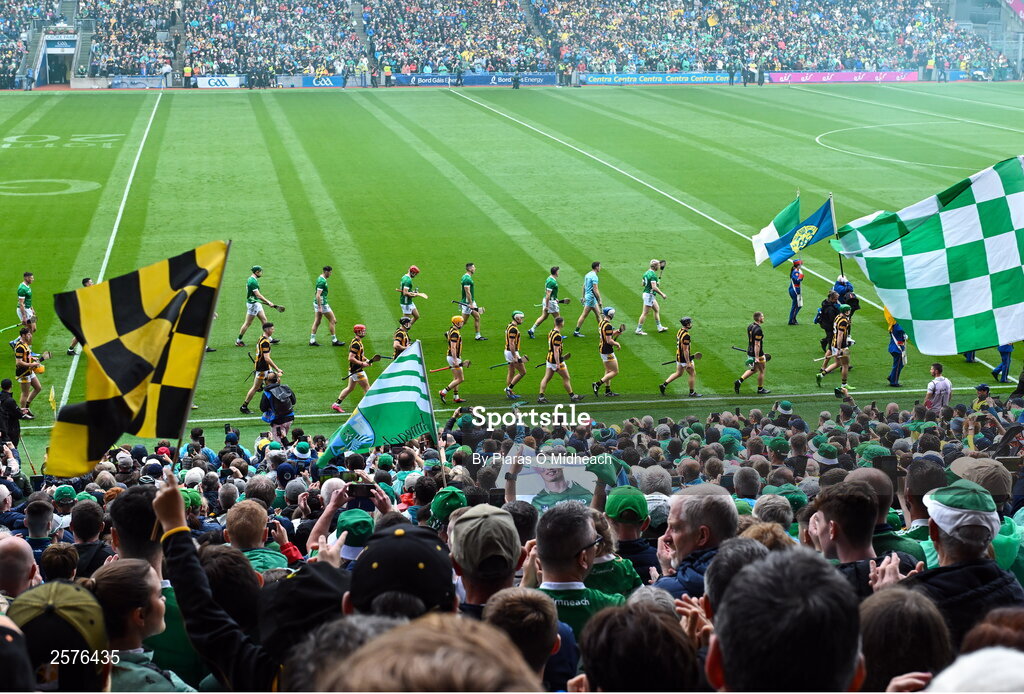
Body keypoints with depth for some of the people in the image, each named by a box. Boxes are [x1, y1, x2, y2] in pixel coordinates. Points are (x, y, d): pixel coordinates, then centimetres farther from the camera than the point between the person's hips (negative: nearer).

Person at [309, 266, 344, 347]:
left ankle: (312, 340, 11)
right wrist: (320, 308, -25)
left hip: (317, 303, 10)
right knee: (332, 320, 1)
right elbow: (318, 295, -25)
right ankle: (334, 340, 7)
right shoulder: (322, 281, -21)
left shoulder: (319, 279, 11)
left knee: (317, 322, 11)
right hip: (322, 304, -10)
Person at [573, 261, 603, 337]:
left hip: (587, 296, 10)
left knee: (598, 313, 16)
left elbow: (584, 286, 16)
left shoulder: (587, 275, 10)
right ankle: (576, 332, -1)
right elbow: (595, 290, -22)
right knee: (584, 315, -4)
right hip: (591, 297, -10)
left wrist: (583, 297, 22)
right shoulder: (594, 276, -18)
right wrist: (599, 301, -17)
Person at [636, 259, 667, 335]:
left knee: (657, 309, 20)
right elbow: (654, 287, -27)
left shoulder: (647, 273, 8)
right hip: (649, 295, -10)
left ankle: (660, 327, 27)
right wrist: (662, 294, -18)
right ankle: (638, 330, 1)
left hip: (646, 293, 10)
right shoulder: (653, 275, -21)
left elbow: (642, 283, 17)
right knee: (645, 313, -4)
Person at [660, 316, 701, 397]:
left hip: (679, 357, 9)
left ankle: (664, 385, 17)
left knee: (678, 373, 21)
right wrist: (688, 363, -22)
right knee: (693, 374, 6)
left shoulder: (680, 331, 5)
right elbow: (685, 350, -25)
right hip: (685, 359, -9)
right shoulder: (686, 335, -25)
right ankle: (692, 392, 16)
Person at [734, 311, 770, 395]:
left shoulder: (750, 326, 4)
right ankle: (760, 389, 22)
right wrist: (756, 358, -26)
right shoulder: (758, 330, -24)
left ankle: (739, 381, 9)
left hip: (750, 352, 8)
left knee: (753, 370, 21)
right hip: (758, 354, -8)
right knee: (761, 371, 10)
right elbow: (757, 344, -26)